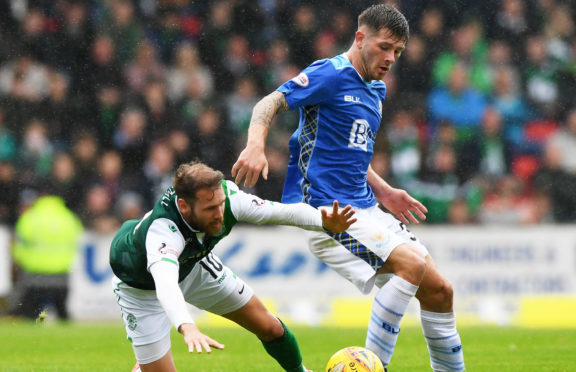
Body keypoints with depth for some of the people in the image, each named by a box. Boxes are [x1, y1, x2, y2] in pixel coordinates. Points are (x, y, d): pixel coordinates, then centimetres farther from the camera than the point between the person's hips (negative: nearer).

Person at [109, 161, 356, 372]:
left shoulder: (225, 197, -32)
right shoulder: (161, 230, -47)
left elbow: (285, 211, -27)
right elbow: (165, 284, -64)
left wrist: (324, 222, -46)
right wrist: (187, 328, -81)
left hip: (194, 266, 5)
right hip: (143, 285, -5)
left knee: (268, 327, 9)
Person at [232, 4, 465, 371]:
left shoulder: (376, 90, 19)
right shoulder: (331, 75, -8)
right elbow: (270, 104, -14)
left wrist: (383, 191, 19)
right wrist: (256, 145, -32)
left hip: (364, 209, 9)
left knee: (439, 290, 3)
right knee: (411, 262, -27)